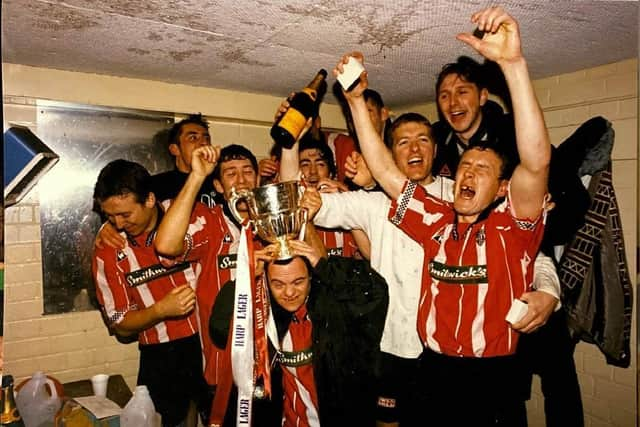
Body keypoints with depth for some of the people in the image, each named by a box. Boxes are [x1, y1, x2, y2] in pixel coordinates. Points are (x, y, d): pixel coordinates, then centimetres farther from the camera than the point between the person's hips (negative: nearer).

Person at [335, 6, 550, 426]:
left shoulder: (511, 226, -8)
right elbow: (385, 171, 1)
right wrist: (357, 100, -4)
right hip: (435, 376, 4)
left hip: (495, 381, -3)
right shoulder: (437, 222, 2)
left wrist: (514, 62, -33)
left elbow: (536, 161, -25)